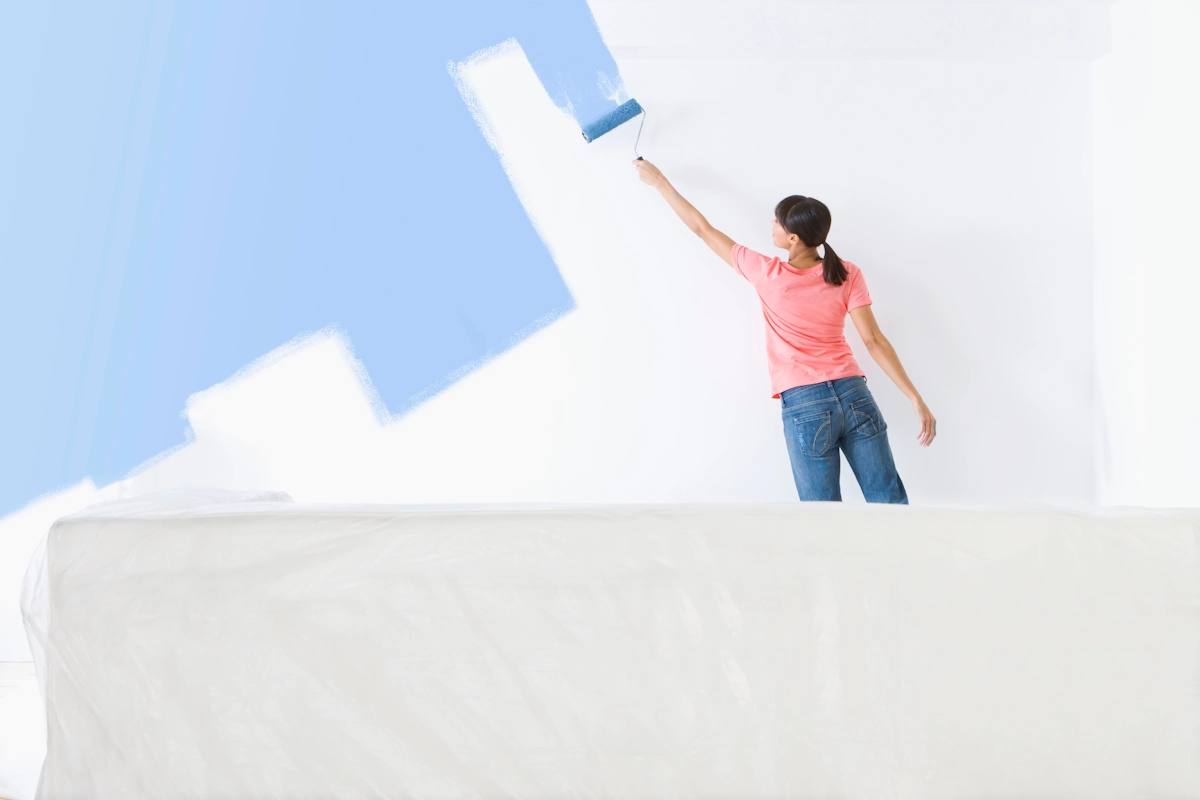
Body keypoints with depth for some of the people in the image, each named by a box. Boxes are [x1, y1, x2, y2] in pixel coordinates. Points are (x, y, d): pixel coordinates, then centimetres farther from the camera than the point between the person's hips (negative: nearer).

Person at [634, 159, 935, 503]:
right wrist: (915, 399, -2)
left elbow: (702, 228, 6)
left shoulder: (767, 274, -5)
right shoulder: (847, 274, 0)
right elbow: (874, 341, -4)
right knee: (890, 506, 6)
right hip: (854, 397, 3)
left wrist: (660, 181, 17)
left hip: (804, 407, -3)